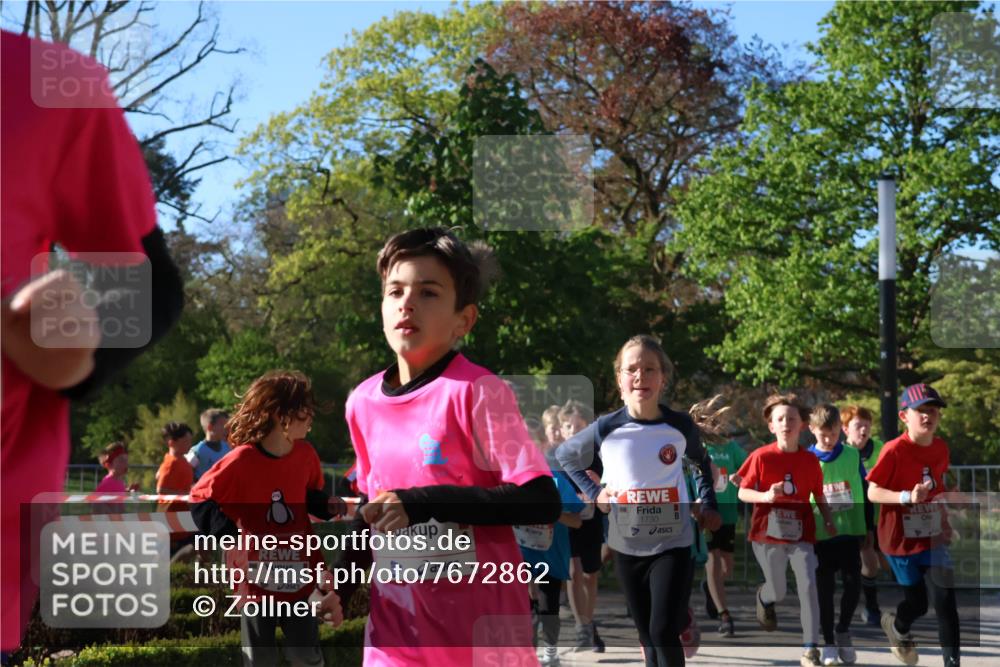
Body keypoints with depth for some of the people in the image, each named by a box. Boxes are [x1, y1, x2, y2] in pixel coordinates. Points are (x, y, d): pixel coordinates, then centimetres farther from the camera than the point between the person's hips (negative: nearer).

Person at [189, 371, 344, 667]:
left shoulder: (305, 455, -2)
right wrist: (229, 535, -24)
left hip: (298, 576, 4)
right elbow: (200, 501, -11)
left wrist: (327, 505, -5)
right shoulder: (242, 461, -17)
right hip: (257, 578, -3)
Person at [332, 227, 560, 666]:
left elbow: (542, 502, -20)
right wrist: (342, 584, 10)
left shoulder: (476, 392, -13)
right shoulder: (362, 402, 5)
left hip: (481, 632, -5)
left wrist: (424, 502, -25)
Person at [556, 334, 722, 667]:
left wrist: (709, 506, 4)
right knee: (647, 636, 11)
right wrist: (593, 492, -1)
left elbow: (701, 462, 15)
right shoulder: (606, 429, -9)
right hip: (627, 545, 1)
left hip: (673, 543, -1)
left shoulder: (681, 425, -7)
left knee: (665, 633, -12)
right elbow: (564, 456, 10)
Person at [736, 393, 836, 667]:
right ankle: (764, 597, 50)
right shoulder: (760, 456, -8)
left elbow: (819, 496, 10)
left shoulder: (810, 460, -1)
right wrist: (766, 496, -23)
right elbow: (742, 493, -5)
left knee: (808, 586, -13)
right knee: (778, 593, 10)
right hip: (768, 533, -1)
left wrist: (829, 522, -1)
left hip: (801, 534, 1)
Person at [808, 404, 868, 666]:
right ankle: (829, 643, 16)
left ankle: (843, 630, 22)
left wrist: (868, 530, 8)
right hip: (820, 534, -1)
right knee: (825, 589, 4)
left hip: (850, 531, 1)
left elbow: (864, 494, 7)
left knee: (853, 583, -3)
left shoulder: (853, 456, 0)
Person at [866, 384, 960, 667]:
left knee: (946, 600, -4)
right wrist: (907, 497, -31)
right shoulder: (894, 450, -18)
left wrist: (944, 520, 15)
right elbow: (872, 492, -18)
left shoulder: (941, 448, 0)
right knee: (917, 604, 7)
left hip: (933, 537, 4)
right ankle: (896, 626, 41)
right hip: (901, 540, -4)